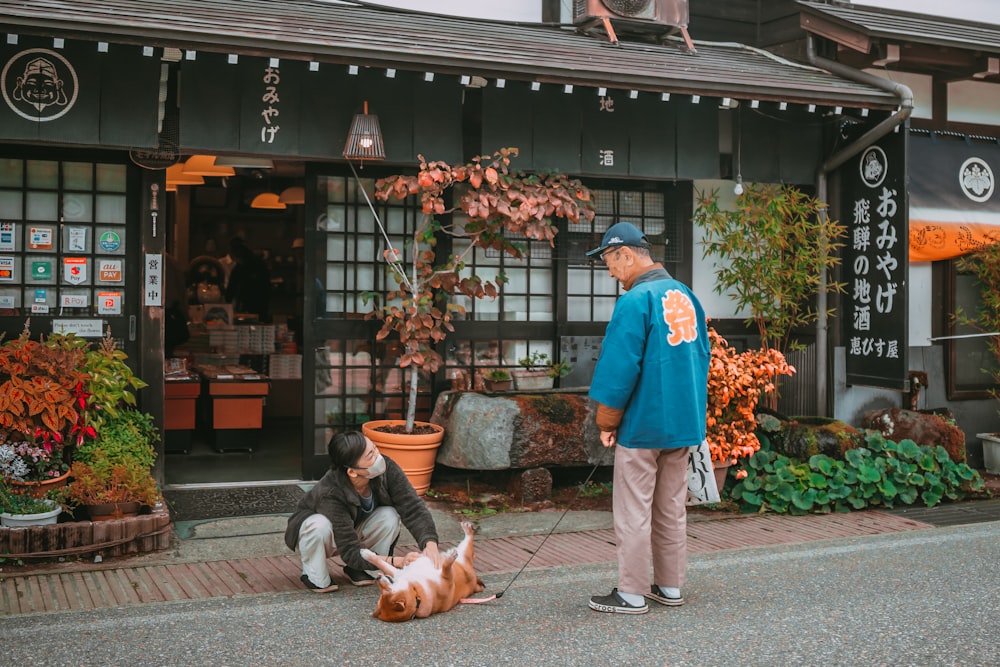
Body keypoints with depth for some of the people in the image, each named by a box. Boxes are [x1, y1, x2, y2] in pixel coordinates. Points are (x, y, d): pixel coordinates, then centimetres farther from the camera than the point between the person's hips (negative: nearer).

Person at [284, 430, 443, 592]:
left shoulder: (387, 469, -29)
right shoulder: (330, 494, -39)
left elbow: (413, 508, -29)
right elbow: (351, 552, -37)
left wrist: (430, 543, -48)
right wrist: (398, 562, -47)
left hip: (354, 531, 5)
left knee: (390, 516, -25)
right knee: (319, 524, -39)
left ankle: (355, 569, -1)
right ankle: (314, 576, -8)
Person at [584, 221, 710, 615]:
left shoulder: (636, 300, -17)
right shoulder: (686, 295, 7)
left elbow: (619, 367, -18)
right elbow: (701, 355, 13)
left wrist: (606, 422, -6)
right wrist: (688, 409, 19)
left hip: (644, 424, -8)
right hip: (685, 421, 8)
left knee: (633, 512, 2)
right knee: (672, 509, 15)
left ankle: (632, 594, 9)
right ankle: (670, 586, 24)